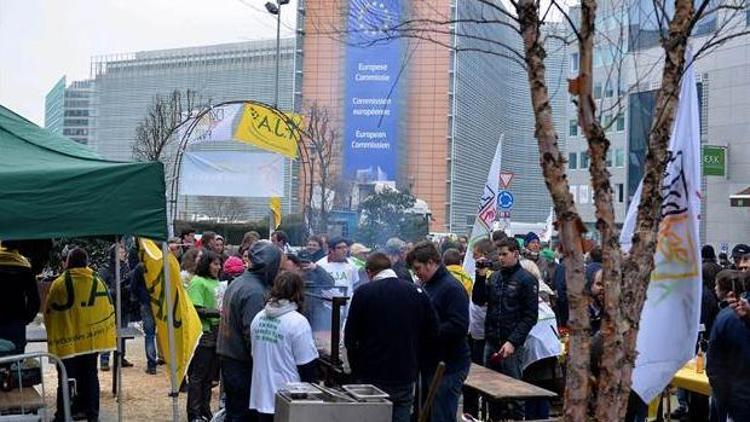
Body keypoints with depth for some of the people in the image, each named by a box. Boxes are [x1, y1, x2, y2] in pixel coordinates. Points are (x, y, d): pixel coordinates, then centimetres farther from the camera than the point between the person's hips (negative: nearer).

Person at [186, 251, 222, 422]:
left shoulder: (216, 281, 12)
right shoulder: (197, 282, -10)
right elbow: (197, 310, -16)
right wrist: (218, 312, -21)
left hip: (216, 334, 7)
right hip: (203, 335, -7)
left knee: (209, 376, 14)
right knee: (197, 376, 2)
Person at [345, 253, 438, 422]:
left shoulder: (363, 293, -5)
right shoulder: (417, 292, 2)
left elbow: (350, 338, -6)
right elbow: (432, 333, 3)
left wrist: (356, 367, 8)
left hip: (371, 376, -2)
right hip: (406, 376, 2)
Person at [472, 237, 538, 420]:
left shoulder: (527, 280, -5)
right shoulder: (494, 277, 11)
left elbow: (530, 316, -9)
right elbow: (478, 300, 9)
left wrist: (513, 342, -16)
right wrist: (480, 276, -2)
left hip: (510, 343, -5)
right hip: (491, 341, 5)